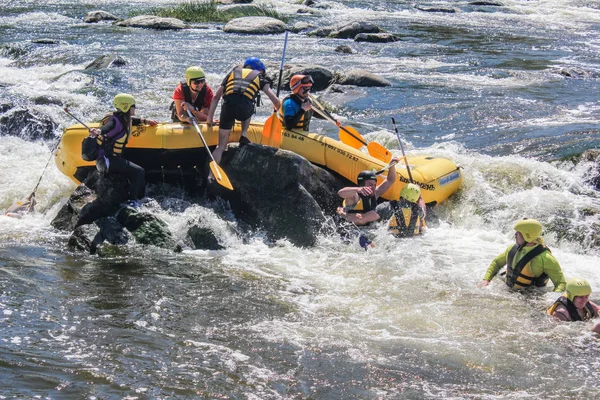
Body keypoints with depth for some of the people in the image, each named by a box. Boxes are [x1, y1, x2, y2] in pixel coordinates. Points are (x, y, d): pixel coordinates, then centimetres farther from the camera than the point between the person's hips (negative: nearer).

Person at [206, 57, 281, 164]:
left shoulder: (232, 73, 32)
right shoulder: (259, 77, 25)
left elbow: (216, 97, 25)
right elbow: (275, 100, 18)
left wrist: (210, 118, 29)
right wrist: (277, 108, 41)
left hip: (228, 106, 1)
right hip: (245, 108, -1)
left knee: (221, 145, 8)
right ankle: (244, 136, 18)